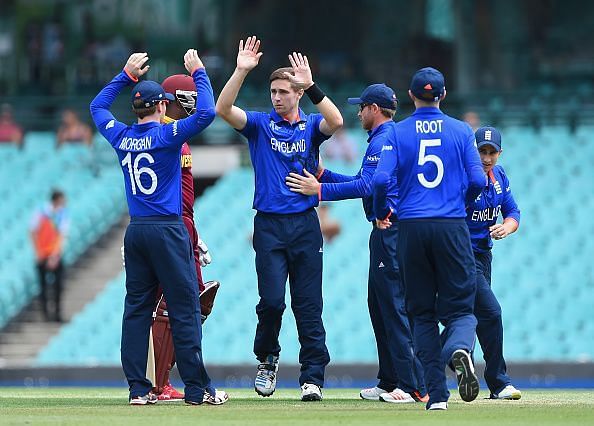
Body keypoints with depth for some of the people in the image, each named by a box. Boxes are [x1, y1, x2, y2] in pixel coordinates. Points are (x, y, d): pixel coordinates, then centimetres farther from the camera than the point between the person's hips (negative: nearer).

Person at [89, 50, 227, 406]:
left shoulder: (121, 137, 6)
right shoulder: (167, 135, -10)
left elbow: (98, 106, 25)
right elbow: (206, 112, -18)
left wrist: (126, 76, 28)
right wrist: (198, 72, -6)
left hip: (136, 231, 6)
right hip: (168, 231, -6)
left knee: (137, 308, 7)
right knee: (184, 309, -3)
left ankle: (138, 388, 4)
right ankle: (197, 388, -4)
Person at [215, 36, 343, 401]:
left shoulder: (312, 126, 8)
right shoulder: (260, 123, 8)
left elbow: (336, 121, -15)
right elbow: (224, 110, -10)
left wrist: (310, 86, -23)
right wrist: (241, 72, -22)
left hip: (305, 224, 0)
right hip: (269, 224, 0)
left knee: (308, 304, 0)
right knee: (272, 300, -9)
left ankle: (312, 377, 2)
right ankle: (267, 359, 16)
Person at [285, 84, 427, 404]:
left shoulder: (382, 141, -12)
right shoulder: (392, 137, 21)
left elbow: (365, 187, -20)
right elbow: (365, 182, 24)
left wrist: (319, 190, -15)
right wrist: (321, 175, 20)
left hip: (389, 230, -11)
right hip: (388, 231, 11)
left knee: (394, 307, -11)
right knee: (379, 305, 14)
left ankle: (414, 386, -13)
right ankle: (389, 383, 17)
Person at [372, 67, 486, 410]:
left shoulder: (398, 133, 2)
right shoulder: (461, 131, 3)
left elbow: (381, 179, -9)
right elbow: (478, 180, -3)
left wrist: (382, 212, 11)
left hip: (412, 228, 1)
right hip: (453, 227, -1)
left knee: (423, 313, 10)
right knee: (460, 307, 4)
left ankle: (437, 393, 3)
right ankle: (460, 347, -32)